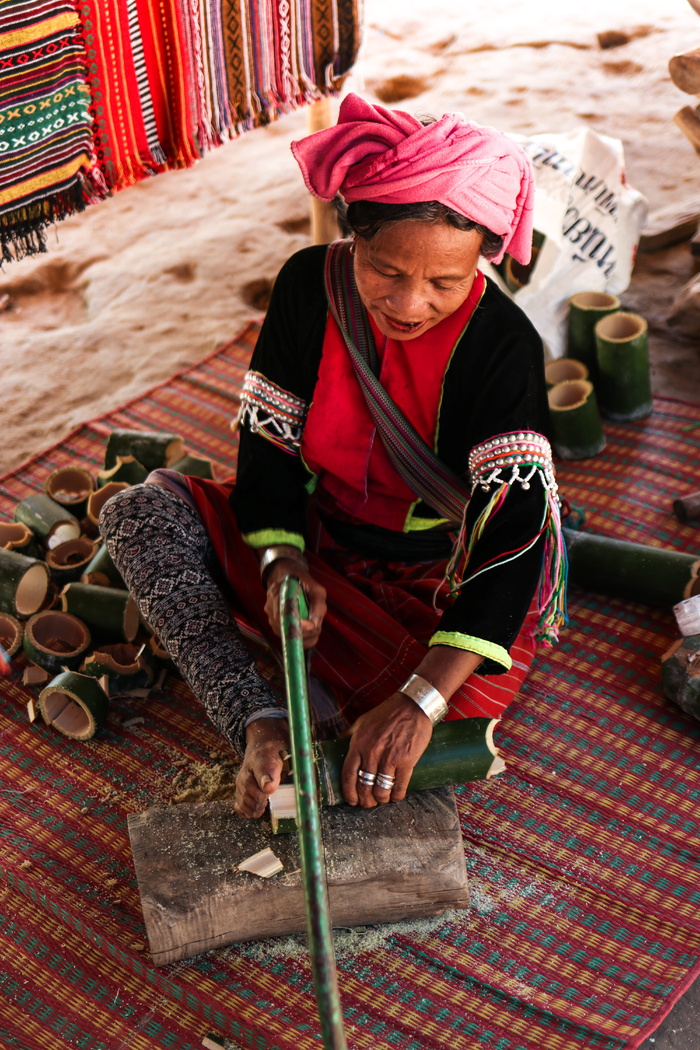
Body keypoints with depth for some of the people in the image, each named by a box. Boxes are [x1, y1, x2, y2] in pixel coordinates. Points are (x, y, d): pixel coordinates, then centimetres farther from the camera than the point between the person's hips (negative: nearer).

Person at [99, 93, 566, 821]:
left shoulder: (501, 345, -24)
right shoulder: (310, 285, -12)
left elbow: (513, 536, -29)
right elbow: (269, 439, -5)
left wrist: (420, 701, -39)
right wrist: (282, 558, -26)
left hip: (440, 579, -3)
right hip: (315, 539, 4)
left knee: (464, 713, -32)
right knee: (136, 513, -14)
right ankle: (262, 725, -23)